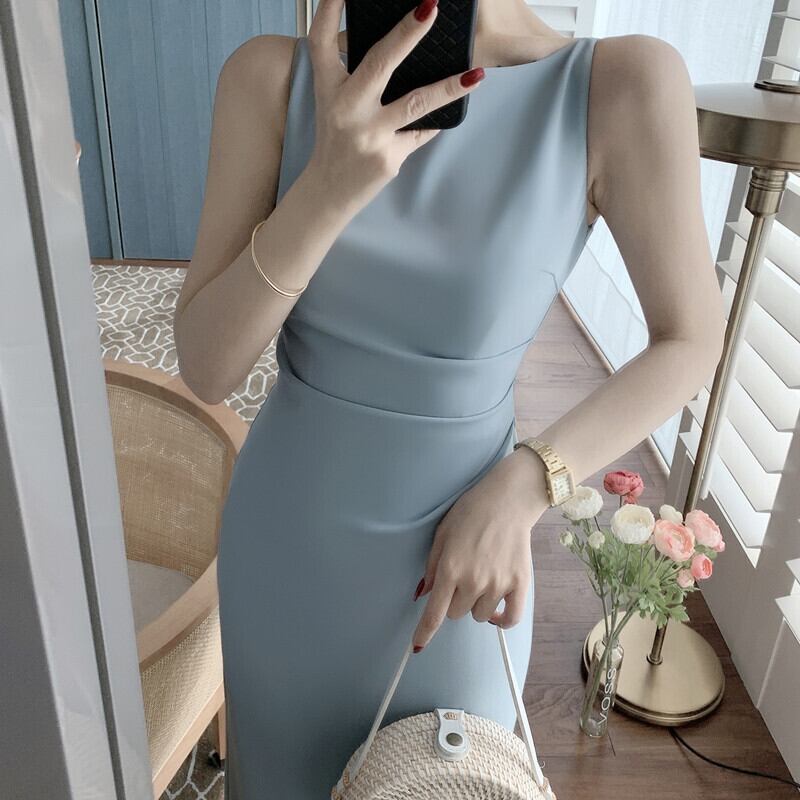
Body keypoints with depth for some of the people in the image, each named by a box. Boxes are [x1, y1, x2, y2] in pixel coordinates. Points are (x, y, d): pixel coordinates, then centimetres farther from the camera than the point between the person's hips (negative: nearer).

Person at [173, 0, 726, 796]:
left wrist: (516, 494, -20)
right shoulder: (271, 76, -14)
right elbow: (204, 368, -15)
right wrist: (326, 189, -34)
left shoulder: (625, 83, -19)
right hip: (287, 533, 2)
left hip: (459, 546, -1)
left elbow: (691, 340, -8)